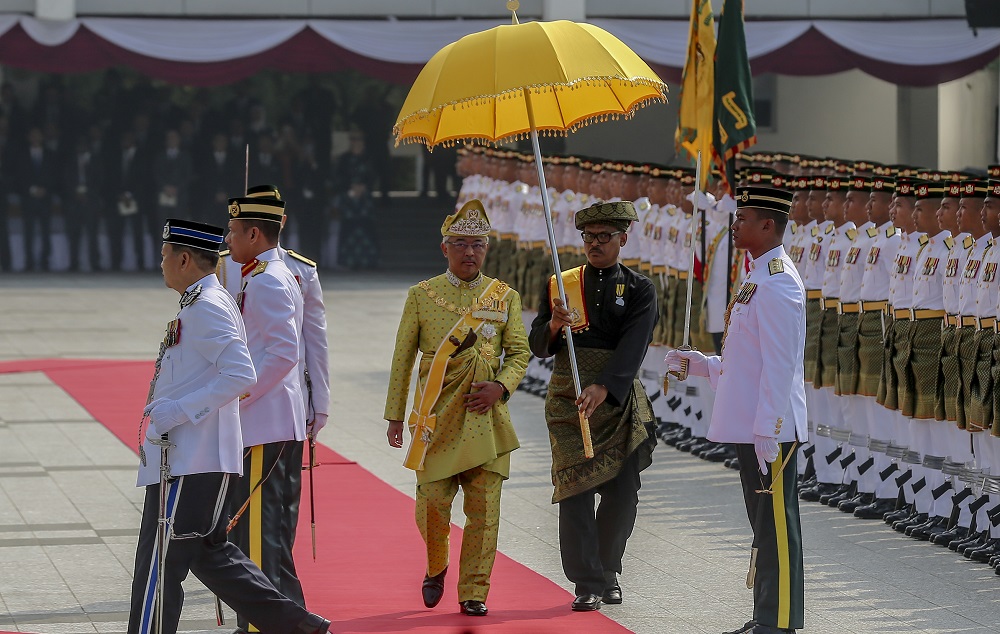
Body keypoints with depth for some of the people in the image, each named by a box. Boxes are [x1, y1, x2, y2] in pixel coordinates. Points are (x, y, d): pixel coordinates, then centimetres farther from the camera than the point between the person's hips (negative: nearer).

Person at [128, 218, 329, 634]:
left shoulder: (207, 307, -15)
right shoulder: (201, 305, 16)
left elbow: (241, 375, -24)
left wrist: (180, 411, -24)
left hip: (190, 460, -11)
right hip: (184, 455, 11)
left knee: (159, 565, -6)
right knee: (209, 554, 16)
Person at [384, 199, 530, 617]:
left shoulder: (505, 297, 8)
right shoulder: (421, 296, 5)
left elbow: (519, 352, 9)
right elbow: (402, 359, 7)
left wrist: (501, 386, -10)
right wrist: (394, 416, 5)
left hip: (486, 419, 1)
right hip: (436, 419, -1)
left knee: (484, 510, -3)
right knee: (432, 506, -1)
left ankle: (473, 593, 5)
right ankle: (436, 567, 28)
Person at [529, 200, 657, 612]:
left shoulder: (639, 290, 1)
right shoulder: (560, 285, 8)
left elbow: (633, 346, -13)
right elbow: (538, 347, 6)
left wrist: (603, 389, -27)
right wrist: (553, 325, -17)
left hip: (619, 402, 0)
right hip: (568, 402, 0)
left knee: (623, 493, 3)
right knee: (575, 490, -6)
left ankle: (607, 573, 22)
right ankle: (588, 584, -4)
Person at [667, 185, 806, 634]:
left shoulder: (777, 283, -16)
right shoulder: (760, 279, 16)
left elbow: (779, 363, -21)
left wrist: (768, 430, -22)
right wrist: (700, 364, 17)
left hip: (770, 429, -10)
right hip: (751, 426, 10)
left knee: (775, 524, -6)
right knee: (764, 524, 14)